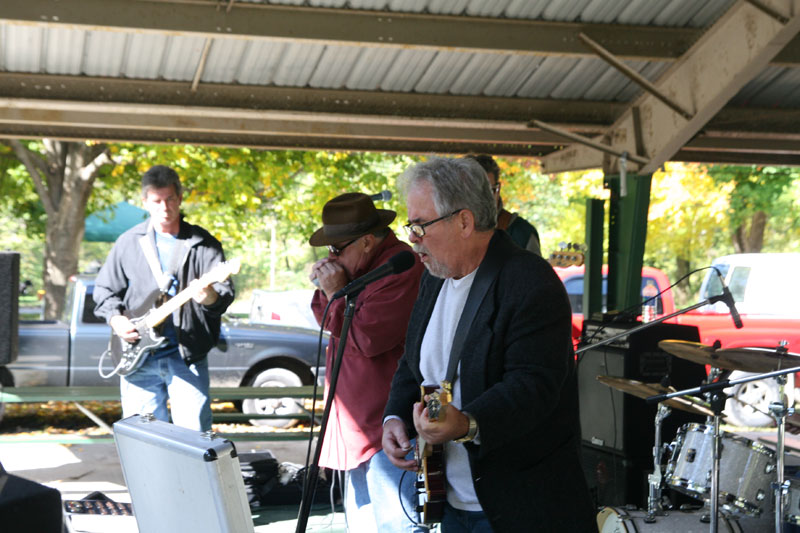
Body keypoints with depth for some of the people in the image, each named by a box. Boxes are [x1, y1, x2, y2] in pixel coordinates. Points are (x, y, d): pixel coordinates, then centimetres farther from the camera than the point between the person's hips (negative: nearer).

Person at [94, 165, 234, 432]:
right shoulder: (129, 242, 9)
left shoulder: (203, 244, 3)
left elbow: (225, 289, -7)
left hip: (187, 356, -2)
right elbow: (104, 288, 15)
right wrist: (115, 318, -3)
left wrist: (211, 298, -30)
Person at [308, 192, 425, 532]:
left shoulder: (400, 271, -20)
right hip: (358, 423, 11)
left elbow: (364, 339, -25)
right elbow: (328, 323, 21)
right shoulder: (360, 265, 12)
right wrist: (326, 290, 2)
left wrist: (337, 293, -13)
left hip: (386, 426, -11)